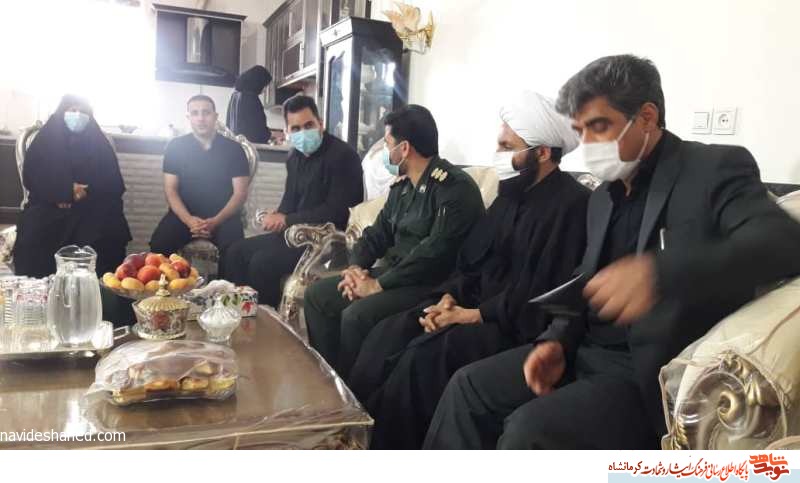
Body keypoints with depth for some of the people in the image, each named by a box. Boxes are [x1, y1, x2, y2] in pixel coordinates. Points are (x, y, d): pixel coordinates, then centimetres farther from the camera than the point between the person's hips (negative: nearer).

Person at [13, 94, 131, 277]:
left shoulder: (99, 144, 8)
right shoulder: (45, 140, 8)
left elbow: (113, 184, 3)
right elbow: (31, 177, 0)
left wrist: (87, 191, -15)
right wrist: (66, 190, -14)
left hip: (90, 206, 0)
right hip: (49, 204, 1)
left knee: (106, 238, -30)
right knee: (32, 238, -28)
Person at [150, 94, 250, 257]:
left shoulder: (233, 149, 2)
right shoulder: (175, 146, 5)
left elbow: (240, 193, -2)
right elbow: (170, 189, 2)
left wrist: (216, 221, -17)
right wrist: (188, 220, -17)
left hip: (223, 216, -1)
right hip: (184, 215, 1)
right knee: (158, 246, -27)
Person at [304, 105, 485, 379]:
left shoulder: (455, 188, -16)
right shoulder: (402, 186, 13)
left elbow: (434, 252, -24)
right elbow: (377, 233, 16)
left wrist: (378, 285, -19)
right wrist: (355, 268, -4)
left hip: (431, 286, -9)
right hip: (392, 273, 9)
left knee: (356, 315, -28)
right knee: (317, 295, 3)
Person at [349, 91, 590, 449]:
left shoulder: (571, 204, -13)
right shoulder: (512, 194, 15)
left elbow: (542, 289, -20)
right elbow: (472, 260, 15)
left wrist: (475, 315, -18)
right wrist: (449, 297, -3)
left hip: (519, 324, -8)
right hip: (476, 307, 8)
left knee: (425, 356, -27)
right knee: (388, 335, -10)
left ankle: (383, 444, -11)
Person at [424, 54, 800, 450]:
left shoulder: (716, 169, -8)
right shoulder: (604, 195, 14)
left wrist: (659, 273, -40)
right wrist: (557, 340, -2)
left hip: (657, 374, -7)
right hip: (588, 354, 7)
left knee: (529, 430, -26)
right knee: (468, 387, -2)